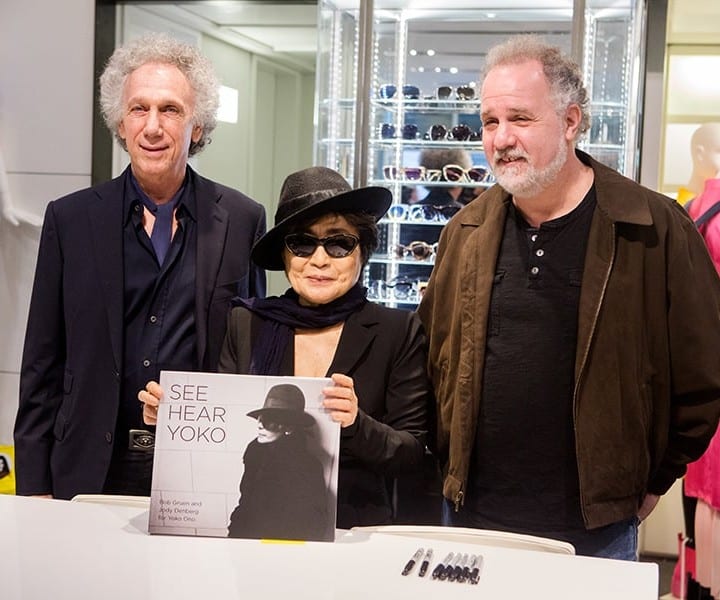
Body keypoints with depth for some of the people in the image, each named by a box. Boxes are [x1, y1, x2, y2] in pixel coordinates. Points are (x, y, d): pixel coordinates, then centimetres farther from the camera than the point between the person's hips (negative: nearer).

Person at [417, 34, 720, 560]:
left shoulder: (655, 228, -9)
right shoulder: (467, 231, 4)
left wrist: (653, 481, 2)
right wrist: (452, 467, 8)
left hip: (596, 530, -3)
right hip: (472, 518, 4)